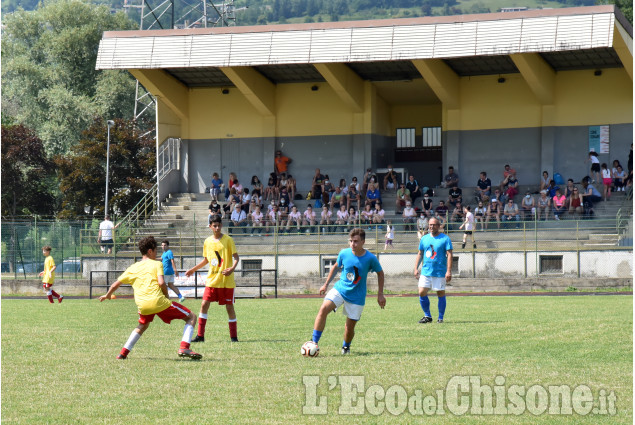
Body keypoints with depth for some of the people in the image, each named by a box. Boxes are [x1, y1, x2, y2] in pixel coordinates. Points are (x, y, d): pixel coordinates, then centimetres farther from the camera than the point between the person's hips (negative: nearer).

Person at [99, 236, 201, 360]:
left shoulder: (132, 268, 20)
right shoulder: (156, 264, 7)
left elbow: (115, 285, 25)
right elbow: (161, 283, -9)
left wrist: (107, 295, 43)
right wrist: (166, 296, 8)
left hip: (142, 305, 5)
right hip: (158, 301, -5)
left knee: (143, 325, 37)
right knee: (191, 317, 5)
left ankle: (123, 352, 27)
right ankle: (184, 348, -14)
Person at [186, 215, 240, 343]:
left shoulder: (228, 240, -4)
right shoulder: (207, 242, 9)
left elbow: (236, 257, -5)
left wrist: (232, 268, -24)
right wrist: (193, 269, 20)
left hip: (226, 280, -4)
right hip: (212, 279, 4)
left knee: (229, 306, -2)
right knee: (204, 304, -4)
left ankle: (234, 336, 8)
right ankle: (200, 335, 2)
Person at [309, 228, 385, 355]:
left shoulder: (370, 258, -13)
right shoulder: (344, 254, -7)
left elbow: (380, 273, 4)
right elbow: (336, 267, 13)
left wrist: (380, 295, 3)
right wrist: (326, 285, 15)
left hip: (357, 296, -1)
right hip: (340, 289, 1)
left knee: (350, 327, 2)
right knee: (324, 309, -24)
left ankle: (346, 346, 35)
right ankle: (314, 342, -21)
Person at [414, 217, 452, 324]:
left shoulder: (445, 239, -3)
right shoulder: (424, 239, 11)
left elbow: (449, 255, -7)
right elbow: (420, 254, 18)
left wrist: (449, 271, -15)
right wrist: (416, 268, 10)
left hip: (440, 272, -4)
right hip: (425, 271, 4)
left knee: (441, 294, 1)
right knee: (422, 292, -4)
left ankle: (440, 318, 11)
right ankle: (427, 316, 10)